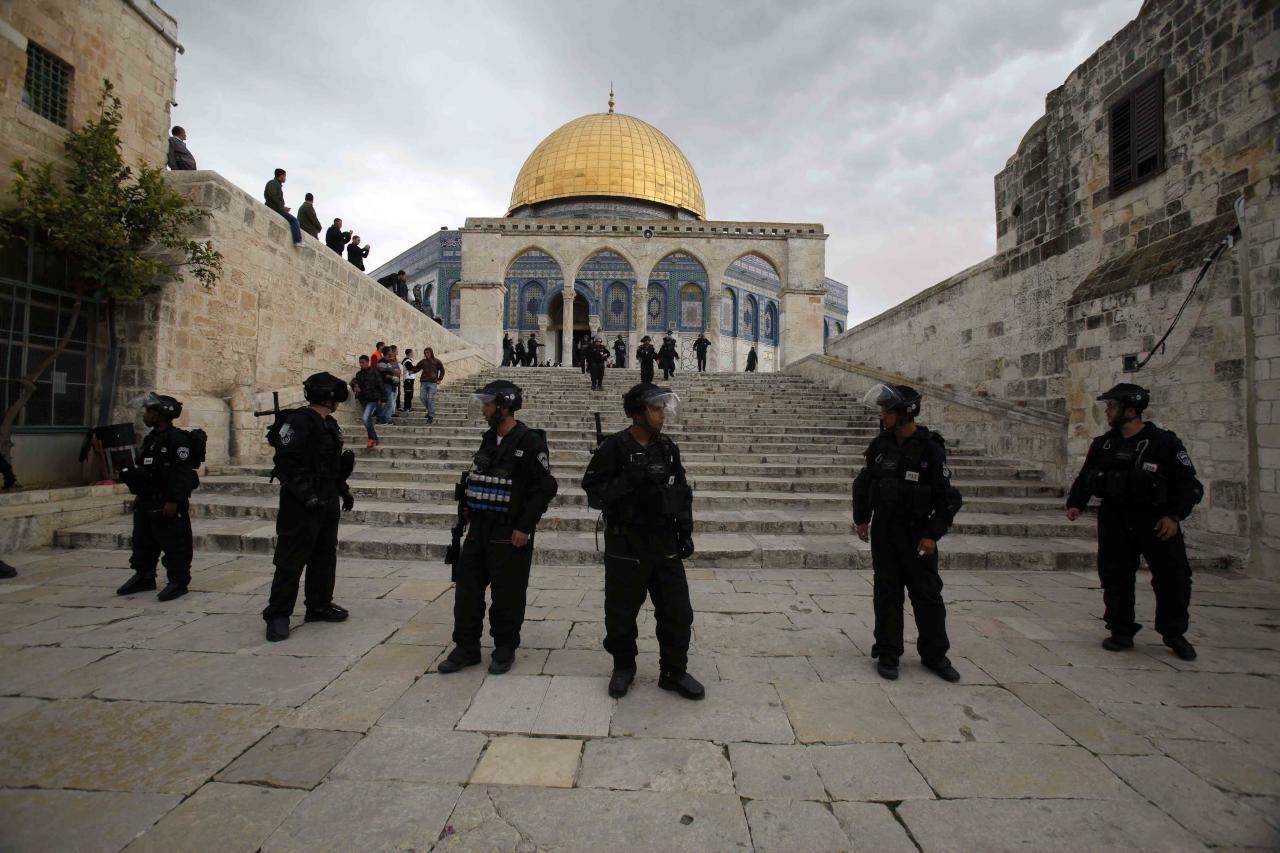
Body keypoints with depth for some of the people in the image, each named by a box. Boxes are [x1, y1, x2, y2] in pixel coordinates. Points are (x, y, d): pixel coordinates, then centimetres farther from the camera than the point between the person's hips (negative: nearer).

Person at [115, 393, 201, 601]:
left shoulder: (177, 439, -16)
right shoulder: (150, 439, 15)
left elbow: (182, 473, -22)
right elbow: (143, 470, 23)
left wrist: (174, 501, -25)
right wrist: (139, 494, 20)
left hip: (168, 503, -10)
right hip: (147, 501, 10)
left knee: (174, 544, -3)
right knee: (142, 541, 19)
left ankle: (178, 581, 5)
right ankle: (143, 577, 32)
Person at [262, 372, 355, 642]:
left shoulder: (330, 424, 14)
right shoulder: (299, 422, -14)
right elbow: (286, 463, -20)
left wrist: (343, 490, 18)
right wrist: (308, 496, -23)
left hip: (327, 502, 9)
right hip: (302, 506, -9)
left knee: (325, 556, 15)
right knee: (291, 561, -1)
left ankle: (319, 605, 27)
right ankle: (278, 615, 10)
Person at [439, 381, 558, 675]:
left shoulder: (529, 441, -14)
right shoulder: (489, 438, 11)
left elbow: (545, 487, -17)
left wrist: (525, 527, -18)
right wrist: (468, 505, 10)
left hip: (510, 534, -8)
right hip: (479, 529, 8)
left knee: (507, 595, 5)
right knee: (466, 587, 11)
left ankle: (505, 649, 24)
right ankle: (466, 648, 26)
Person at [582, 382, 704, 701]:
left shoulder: (668, 448, 7)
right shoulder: (614, 448, -9)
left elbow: (683, 492, 14)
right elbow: (593, 492, -12)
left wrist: (685, 532, 8)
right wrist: (629, 481, -25)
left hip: (666, 544, 4)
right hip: (626, 546, -4)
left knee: (677, 613, 8)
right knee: (621, 613, 10)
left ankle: (674, 671, 27)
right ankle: (624, 667, 33)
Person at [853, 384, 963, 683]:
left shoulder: (930, 450, -10)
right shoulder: (880, 445, 3)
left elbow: (948, 498, -8)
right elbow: (863, 484, 15)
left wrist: (933, 534, -13)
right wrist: (861, 518, 14)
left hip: (917, 533, -3)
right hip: (883, 532, 3)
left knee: (928, 594, 7)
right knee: (886, 594, 7)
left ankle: (934, 655, 24)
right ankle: (888, 654, 18)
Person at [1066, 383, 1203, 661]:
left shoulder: (1164, 442, -5)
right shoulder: (1102, 444, 7)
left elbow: (1189, 484, -5)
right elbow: (1085, 478, 13)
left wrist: (1175, 515, -15)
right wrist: (1075, 504, -2)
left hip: (1156, 521, -3)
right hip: (1115, 520, 3)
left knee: (1173, 577, 2)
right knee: (1115, 577, 4)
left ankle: (1174, 634, 23)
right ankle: (1121, 632, 17)